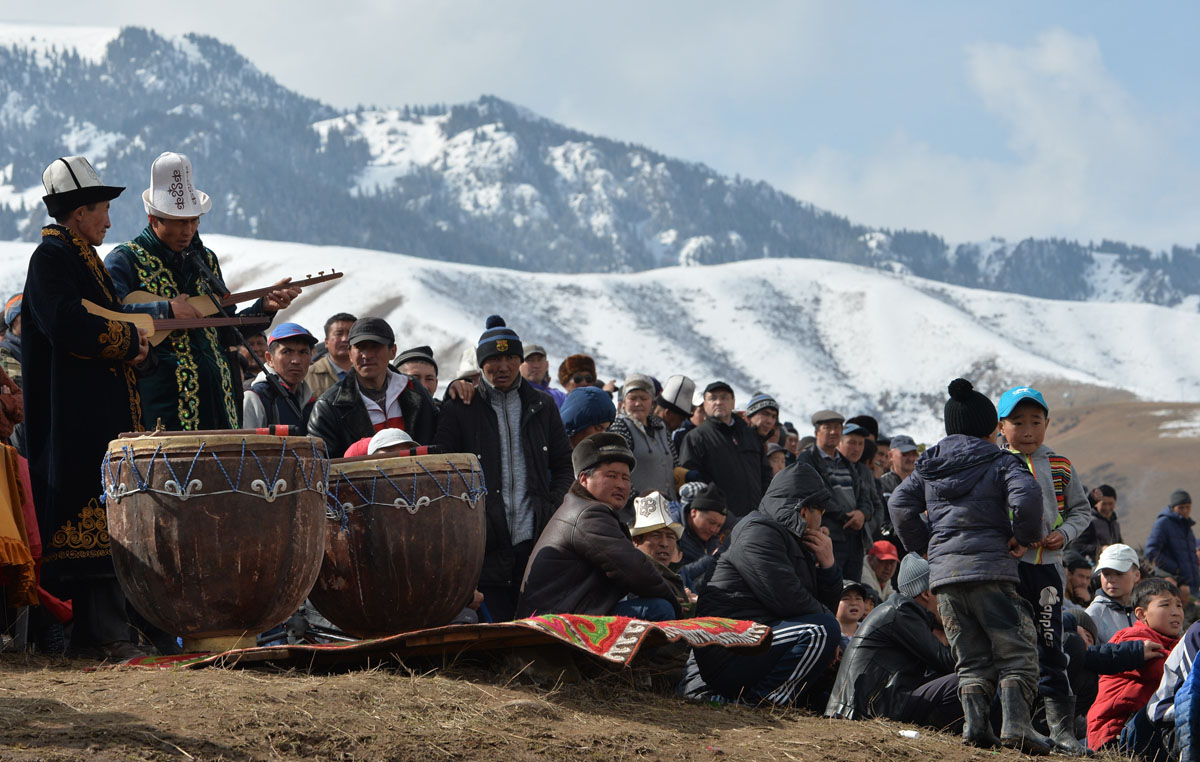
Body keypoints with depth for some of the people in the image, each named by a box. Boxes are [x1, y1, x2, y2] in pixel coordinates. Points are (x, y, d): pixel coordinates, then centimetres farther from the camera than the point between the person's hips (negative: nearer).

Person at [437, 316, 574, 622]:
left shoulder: (541, 407, 14)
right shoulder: (458, 408, 4)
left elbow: (564, 465, 20)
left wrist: (552, 510, 4)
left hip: (534, 539, 3)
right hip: (486, 544, -3)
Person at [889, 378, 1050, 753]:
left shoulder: (929, 465, 15)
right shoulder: (1000, 462, 1)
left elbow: (900, 504, 10)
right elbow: (1026, 497, -16)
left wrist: (924, 545, 19)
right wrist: (1025, 535, 0)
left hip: (943, 572, 5)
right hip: (989, 568, -5)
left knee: (971, 656, 13)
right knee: (1016, 651, 0)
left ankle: (975, 722, -2)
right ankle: (1016, 723, -15)